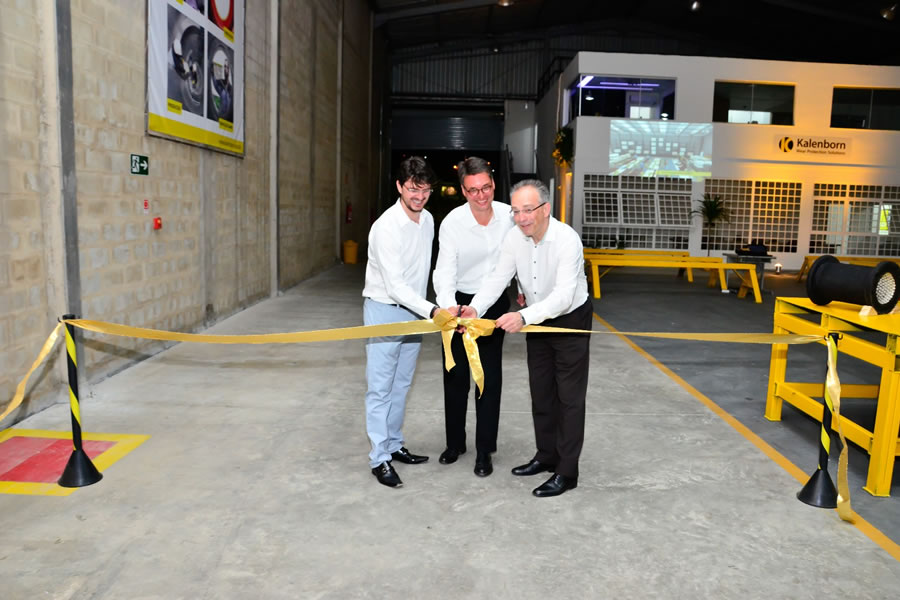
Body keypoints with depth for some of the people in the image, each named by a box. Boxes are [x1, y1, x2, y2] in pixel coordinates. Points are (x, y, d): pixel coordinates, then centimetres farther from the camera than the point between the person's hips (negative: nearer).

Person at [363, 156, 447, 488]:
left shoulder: (428, 220, 3)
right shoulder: (386, 228, -21)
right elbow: (395, 285, -25)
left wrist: (423, 309, 17)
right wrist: (432, 311, -33)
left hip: (413, 310, 7)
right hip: (384, 310, -7)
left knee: (401, 384, 15)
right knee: (381, 387, -2)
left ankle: (394, 445, 27)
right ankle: (379, 458, 6)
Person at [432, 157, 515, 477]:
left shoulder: (508, 215, -12)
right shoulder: (452, 223, -21)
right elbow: (444, 271, -25)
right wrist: (448, 305, -42)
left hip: (495, 303, 1)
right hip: (459, 303, -1)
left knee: (490, 378, 4)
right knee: (455, 376, 11)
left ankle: (484, 450, 17)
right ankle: (455, 443, 29)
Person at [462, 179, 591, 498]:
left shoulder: (567, 240, -30)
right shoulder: (515, 237, -12)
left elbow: (563, 296, -39)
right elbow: (498, 278, -15)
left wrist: (523, 316, -53)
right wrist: (475, 308, -33)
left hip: (570, 320, -6)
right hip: (537, 320, 6)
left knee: (569, 396, 0)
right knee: (541, 392, 16)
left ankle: (567, 472, 10)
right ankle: (546, 456, 32)